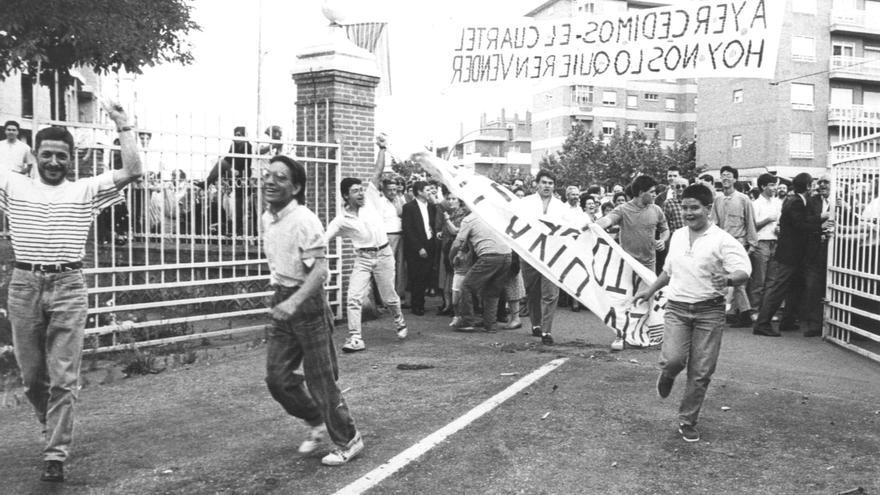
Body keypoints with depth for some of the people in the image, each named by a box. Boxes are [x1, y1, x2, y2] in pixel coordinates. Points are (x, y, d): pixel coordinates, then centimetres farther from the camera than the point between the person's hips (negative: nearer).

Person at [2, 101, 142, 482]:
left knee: (63, 378, -3)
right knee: (31, 375, 12)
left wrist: (123, 125, -3)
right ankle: (51, 425, 40)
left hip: (68, 287, -2)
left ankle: (56, 454, 4)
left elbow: (132, 171, -3)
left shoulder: (87, 190, 6)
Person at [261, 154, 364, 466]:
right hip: (282, 302, 8)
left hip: (307, 303, -7)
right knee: (277, 377, 8)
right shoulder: (266, 218, 7)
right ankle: (318, 423, 31)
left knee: (321, 380, 1)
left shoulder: (304, 220, -18)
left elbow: (320, 270, -24)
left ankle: (347, 441, 20)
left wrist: (295, 302, -36)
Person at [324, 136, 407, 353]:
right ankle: (355, 338, -6)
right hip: (363, 258, 0)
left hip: (383, 254, 0)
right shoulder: (341, 220, 1)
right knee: (354, 298, -10)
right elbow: (322, 239, -2)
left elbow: (378, 172, 0)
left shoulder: (370, 199, 2)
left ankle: (400, 321, 39)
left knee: (389, 297, 10)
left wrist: (382, 149, -7)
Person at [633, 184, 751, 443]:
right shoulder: (677, 236, 10)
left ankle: (688, 421, 20)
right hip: (677, 307, 3)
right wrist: (650, 290, 24)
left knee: (701, 372, 2)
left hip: (709, 311, -3)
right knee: (673, 359, -17)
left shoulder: (722, 240, -7)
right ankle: (667, 375, 20)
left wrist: (727, 279, -37)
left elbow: (744, 272, -16)